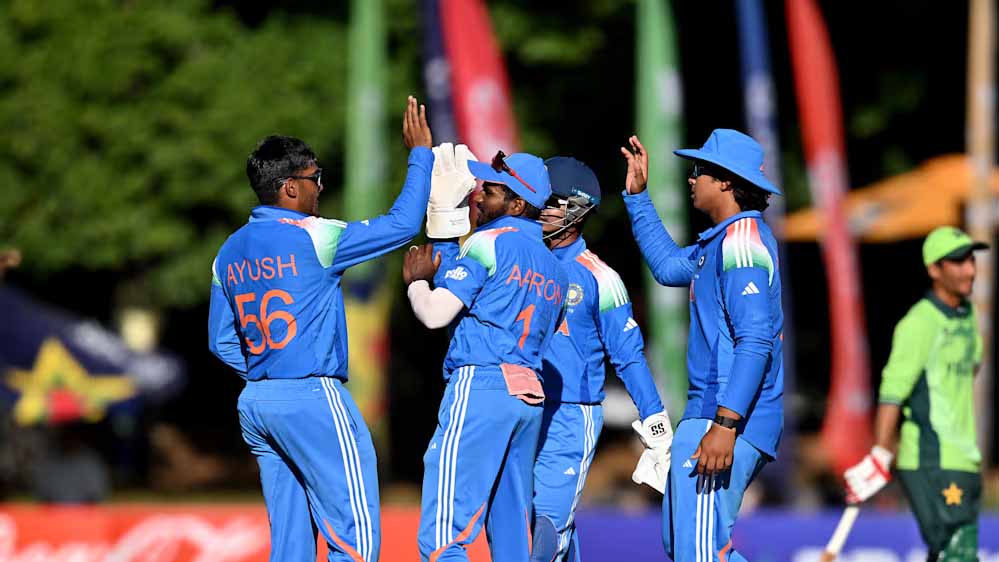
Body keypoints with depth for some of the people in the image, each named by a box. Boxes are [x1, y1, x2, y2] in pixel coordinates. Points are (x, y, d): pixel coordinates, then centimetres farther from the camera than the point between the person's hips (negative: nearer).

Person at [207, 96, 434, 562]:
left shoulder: (230, 252, 11)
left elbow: (221, 341, 16)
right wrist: (420, 154, 3)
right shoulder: (313, 238, -10)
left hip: (255, 401, 8)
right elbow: (402, 225, -6)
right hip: (314, 400, -8)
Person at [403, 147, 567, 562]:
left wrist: (415, 281, 12)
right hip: (528, 393, 8)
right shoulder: (554, 266, 19)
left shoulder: (489, 242, -4)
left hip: (480, 387, -8)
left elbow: (434, 314, -10)